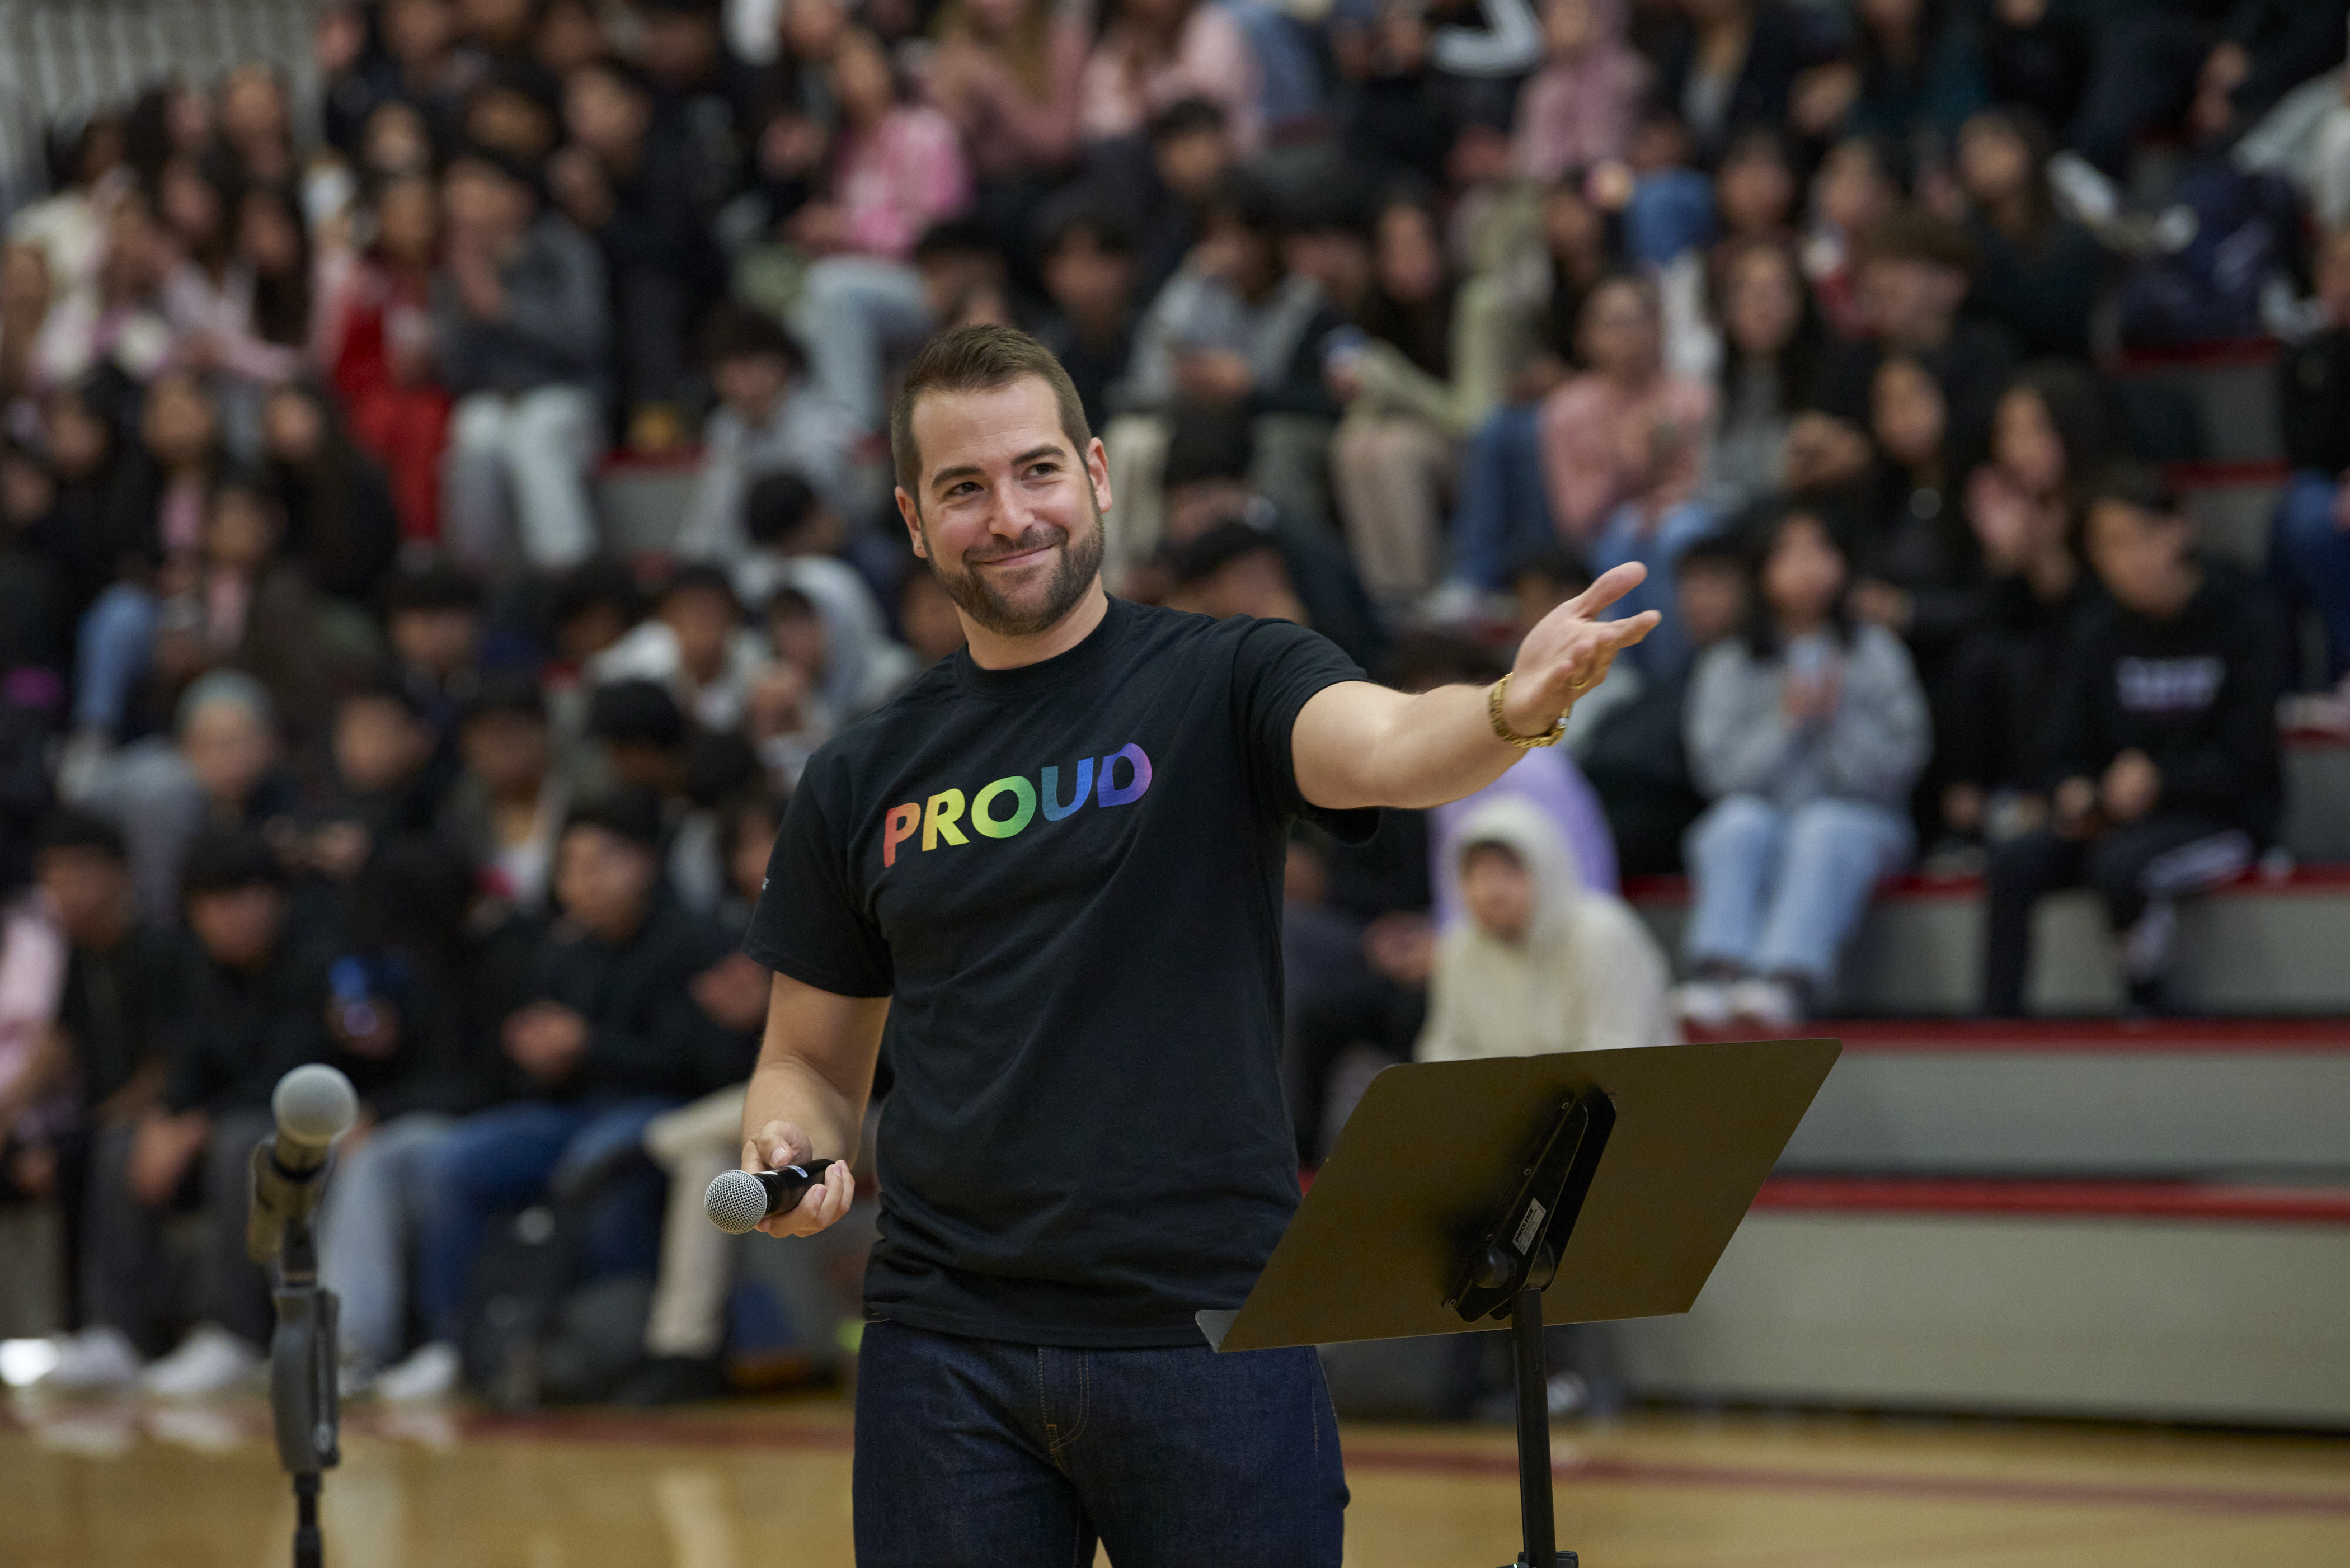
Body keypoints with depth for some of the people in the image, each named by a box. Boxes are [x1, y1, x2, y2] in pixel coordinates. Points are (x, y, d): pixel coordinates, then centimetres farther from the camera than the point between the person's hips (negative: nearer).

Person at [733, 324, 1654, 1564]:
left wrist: (1510, 713, -44)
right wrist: (785, 1149, -4)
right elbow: (812, 1060, 19)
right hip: (946, 1345, 3)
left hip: (1209, 1333, -3)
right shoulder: (860, 785, 10)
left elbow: (1385, 746, -22)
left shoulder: (1227, 682, 0)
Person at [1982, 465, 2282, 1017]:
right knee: (2015, 863, -21)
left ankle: (2146, 1006, -15)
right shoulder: (2104, 633, 8)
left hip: (2222, 816, -5)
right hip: (2119, 819, 5)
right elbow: (2074, 750, 10)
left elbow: (2243, 762, -11)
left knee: (2119, 864, -35)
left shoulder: (2240, 618, -6)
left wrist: (2160, 780, -25)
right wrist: (2074, 792, -13)